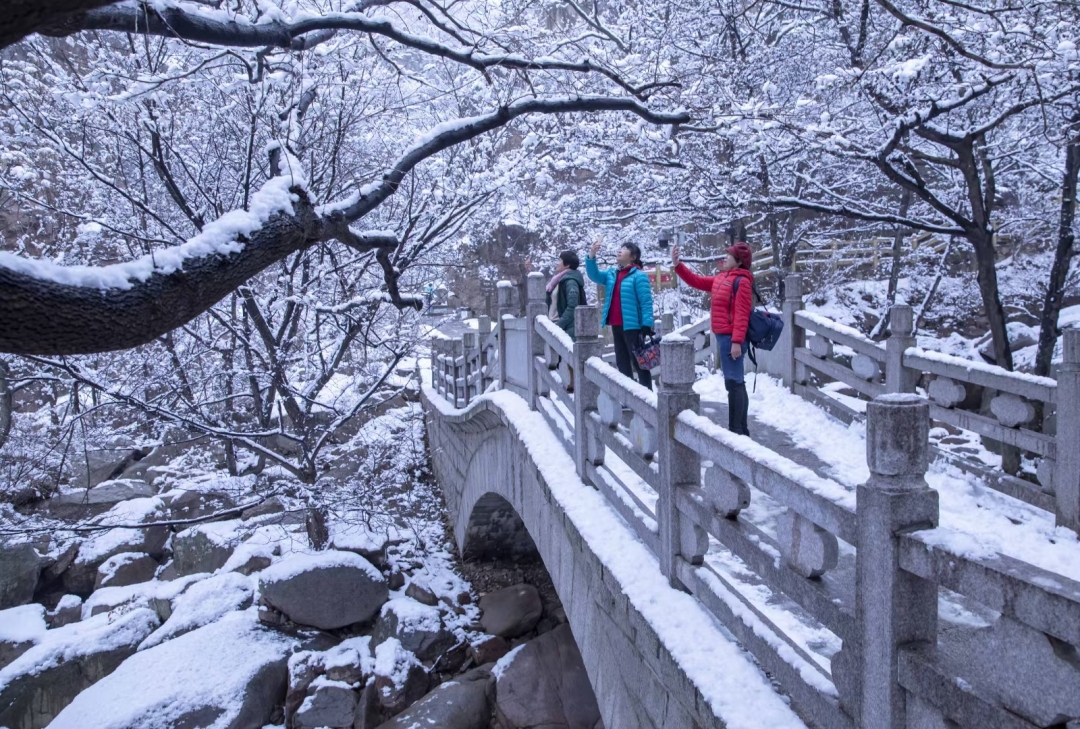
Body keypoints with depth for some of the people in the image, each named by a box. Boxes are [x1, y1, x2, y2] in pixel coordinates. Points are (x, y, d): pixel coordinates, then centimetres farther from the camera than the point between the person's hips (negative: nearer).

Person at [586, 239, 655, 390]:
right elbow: (594, 275, 5)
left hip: (632, 326, -8)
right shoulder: (611, 274, 12)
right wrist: (592, 255, -9)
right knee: (622, 362, 14)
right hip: (616, 326, 8)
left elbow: (646, 302, -12)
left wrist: (647, 325, -20)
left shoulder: (638, 276, -9)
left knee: (638, 362, -5)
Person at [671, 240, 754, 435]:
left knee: (733, 382, -8)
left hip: (731, 338, -10)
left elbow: (741, 314, -19)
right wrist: (677, 265, 15)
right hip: (724, 337, 10)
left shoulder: (741, 281, -12)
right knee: (736, 382, 13)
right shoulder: (721, 278, 15)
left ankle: (736, 430, -5)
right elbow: (697, 281, 23)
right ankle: (741, 429, 21)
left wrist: (736, 341, -25)